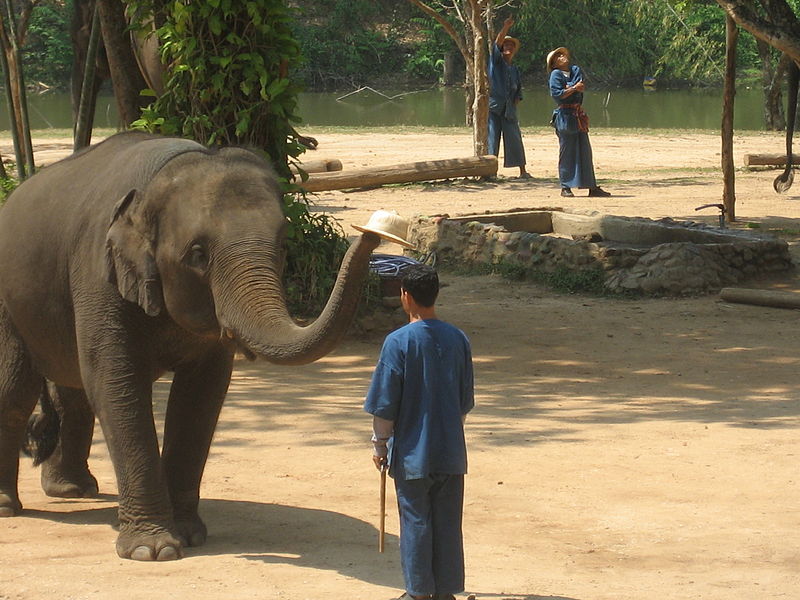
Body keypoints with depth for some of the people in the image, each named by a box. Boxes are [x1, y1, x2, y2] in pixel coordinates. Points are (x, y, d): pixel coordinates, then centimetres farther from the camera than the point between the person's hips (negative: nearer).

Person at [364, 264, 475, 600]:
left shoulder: (398, 342, -12)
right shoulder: (458, 339, 1)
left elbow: (385, 405, -9)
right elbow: (466, 400, 10)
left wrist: (380, 445, 3)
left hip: (412, 454, -4)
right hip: (451, 452, 4)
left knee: (416, 521, 5)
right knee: (448, 523, 9)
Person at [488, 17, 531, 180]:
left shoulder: (515, 70, 20)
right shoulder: (496, 61, 8)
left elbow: (519, 90, 24)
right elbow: (497, 44, -8)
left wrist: (515, 103, 6)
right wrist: (506, 28, -19)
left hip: (509, 110, 4)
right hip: (493, 107, -4)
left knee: (515, 139, 3)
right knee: (491, 138, -7)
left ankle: (522, 171, 8)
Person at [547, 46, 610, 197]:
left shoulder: (576, 70, 15)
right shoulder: (556, 74, -1)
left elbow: (582, 87, 1)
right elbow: (556, 94, -13)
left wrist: (567, 88, -11)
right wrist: (574, 88, -12)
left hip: (579, 116, 5)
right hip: (565, 116, -5)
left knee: (585, 151, 5)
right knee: (567, 152, -4)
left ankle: (592, 187, 7)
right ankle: (565, 187, 3)